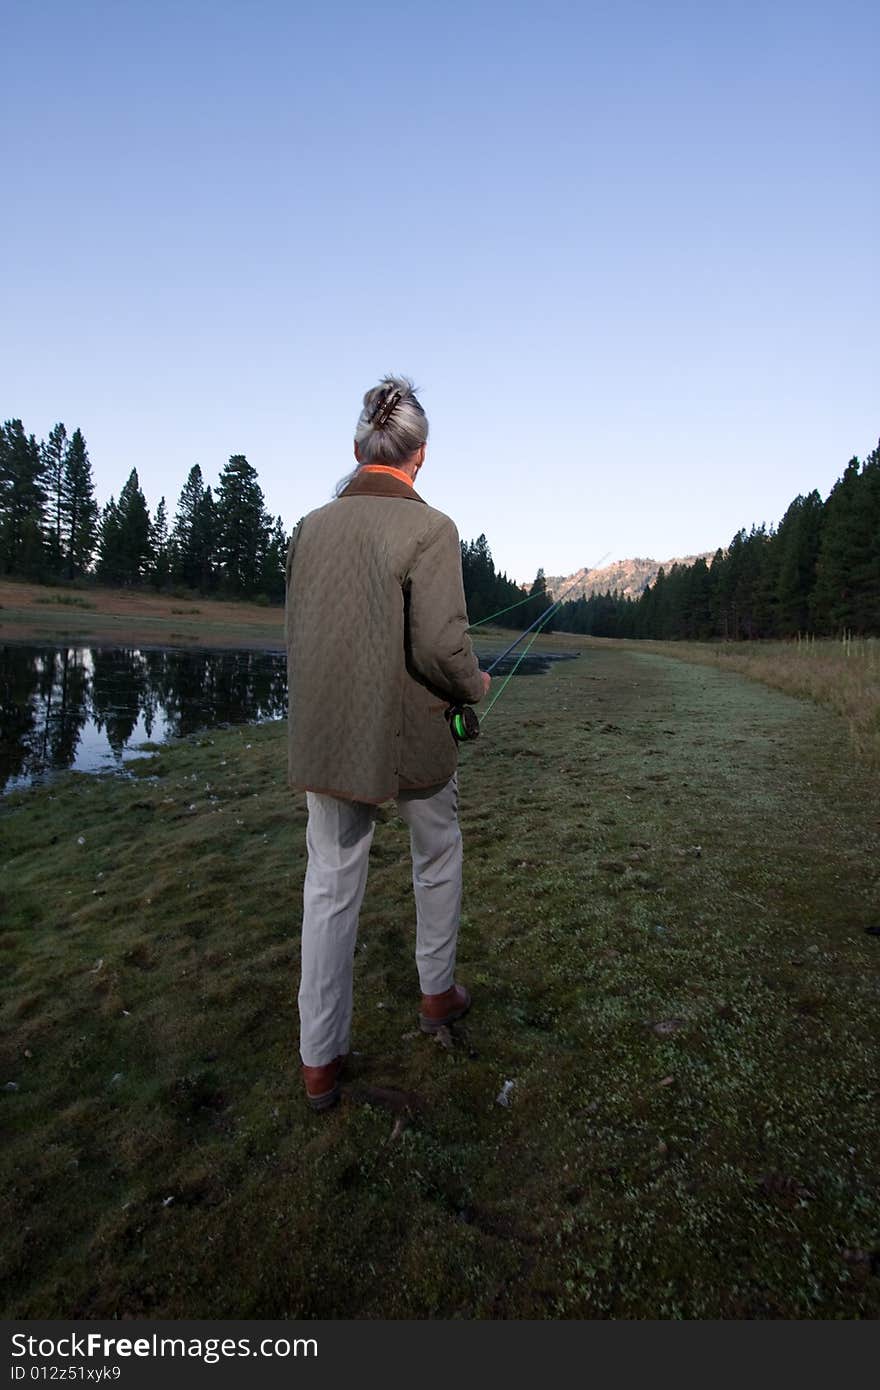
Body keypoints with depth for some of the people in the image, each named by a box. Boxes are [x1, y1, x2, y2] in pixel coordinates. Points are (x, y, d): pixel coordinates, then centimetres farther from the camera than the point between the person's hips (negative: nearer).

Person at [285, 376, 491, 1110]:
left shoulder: (311, 526, 3)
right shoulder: (430, 528, -13)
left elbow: (295, 635, 8)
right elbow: (441, 644, -20)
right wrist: (475, 686, 1)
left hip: (323, 737, 4)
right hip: (411, 737, -4)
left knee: (330, 885, 12)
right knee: (438, 859, 22)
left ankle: (321, 1061, 22)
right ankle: (438, 993, 40)